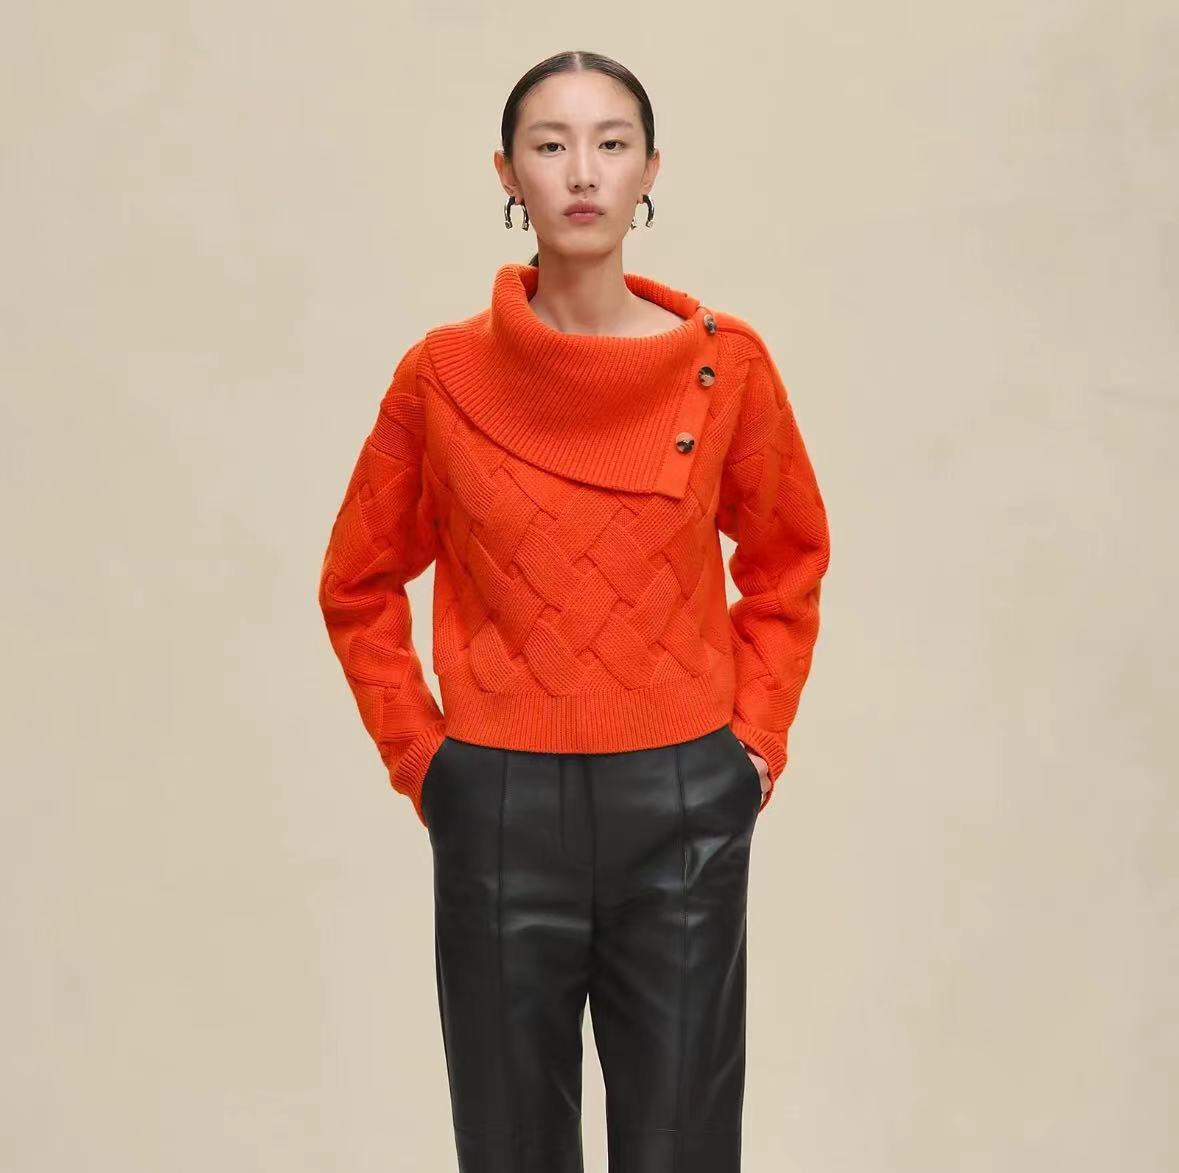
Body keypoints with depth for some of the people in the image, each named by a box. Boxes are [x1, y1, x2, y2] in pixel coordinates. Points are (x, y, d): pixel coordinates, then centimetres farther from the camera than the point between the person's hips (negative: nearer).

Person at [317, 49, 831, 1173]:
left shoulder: (727, 363, -2)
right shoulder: (444, 373, -3)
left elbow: (787, 562, 11)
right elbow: (359, 584, 8)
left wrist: (757, 737, 3)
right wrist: (416, 755, 1)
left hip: (683, 806, 0)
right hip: (501, 808, 0)